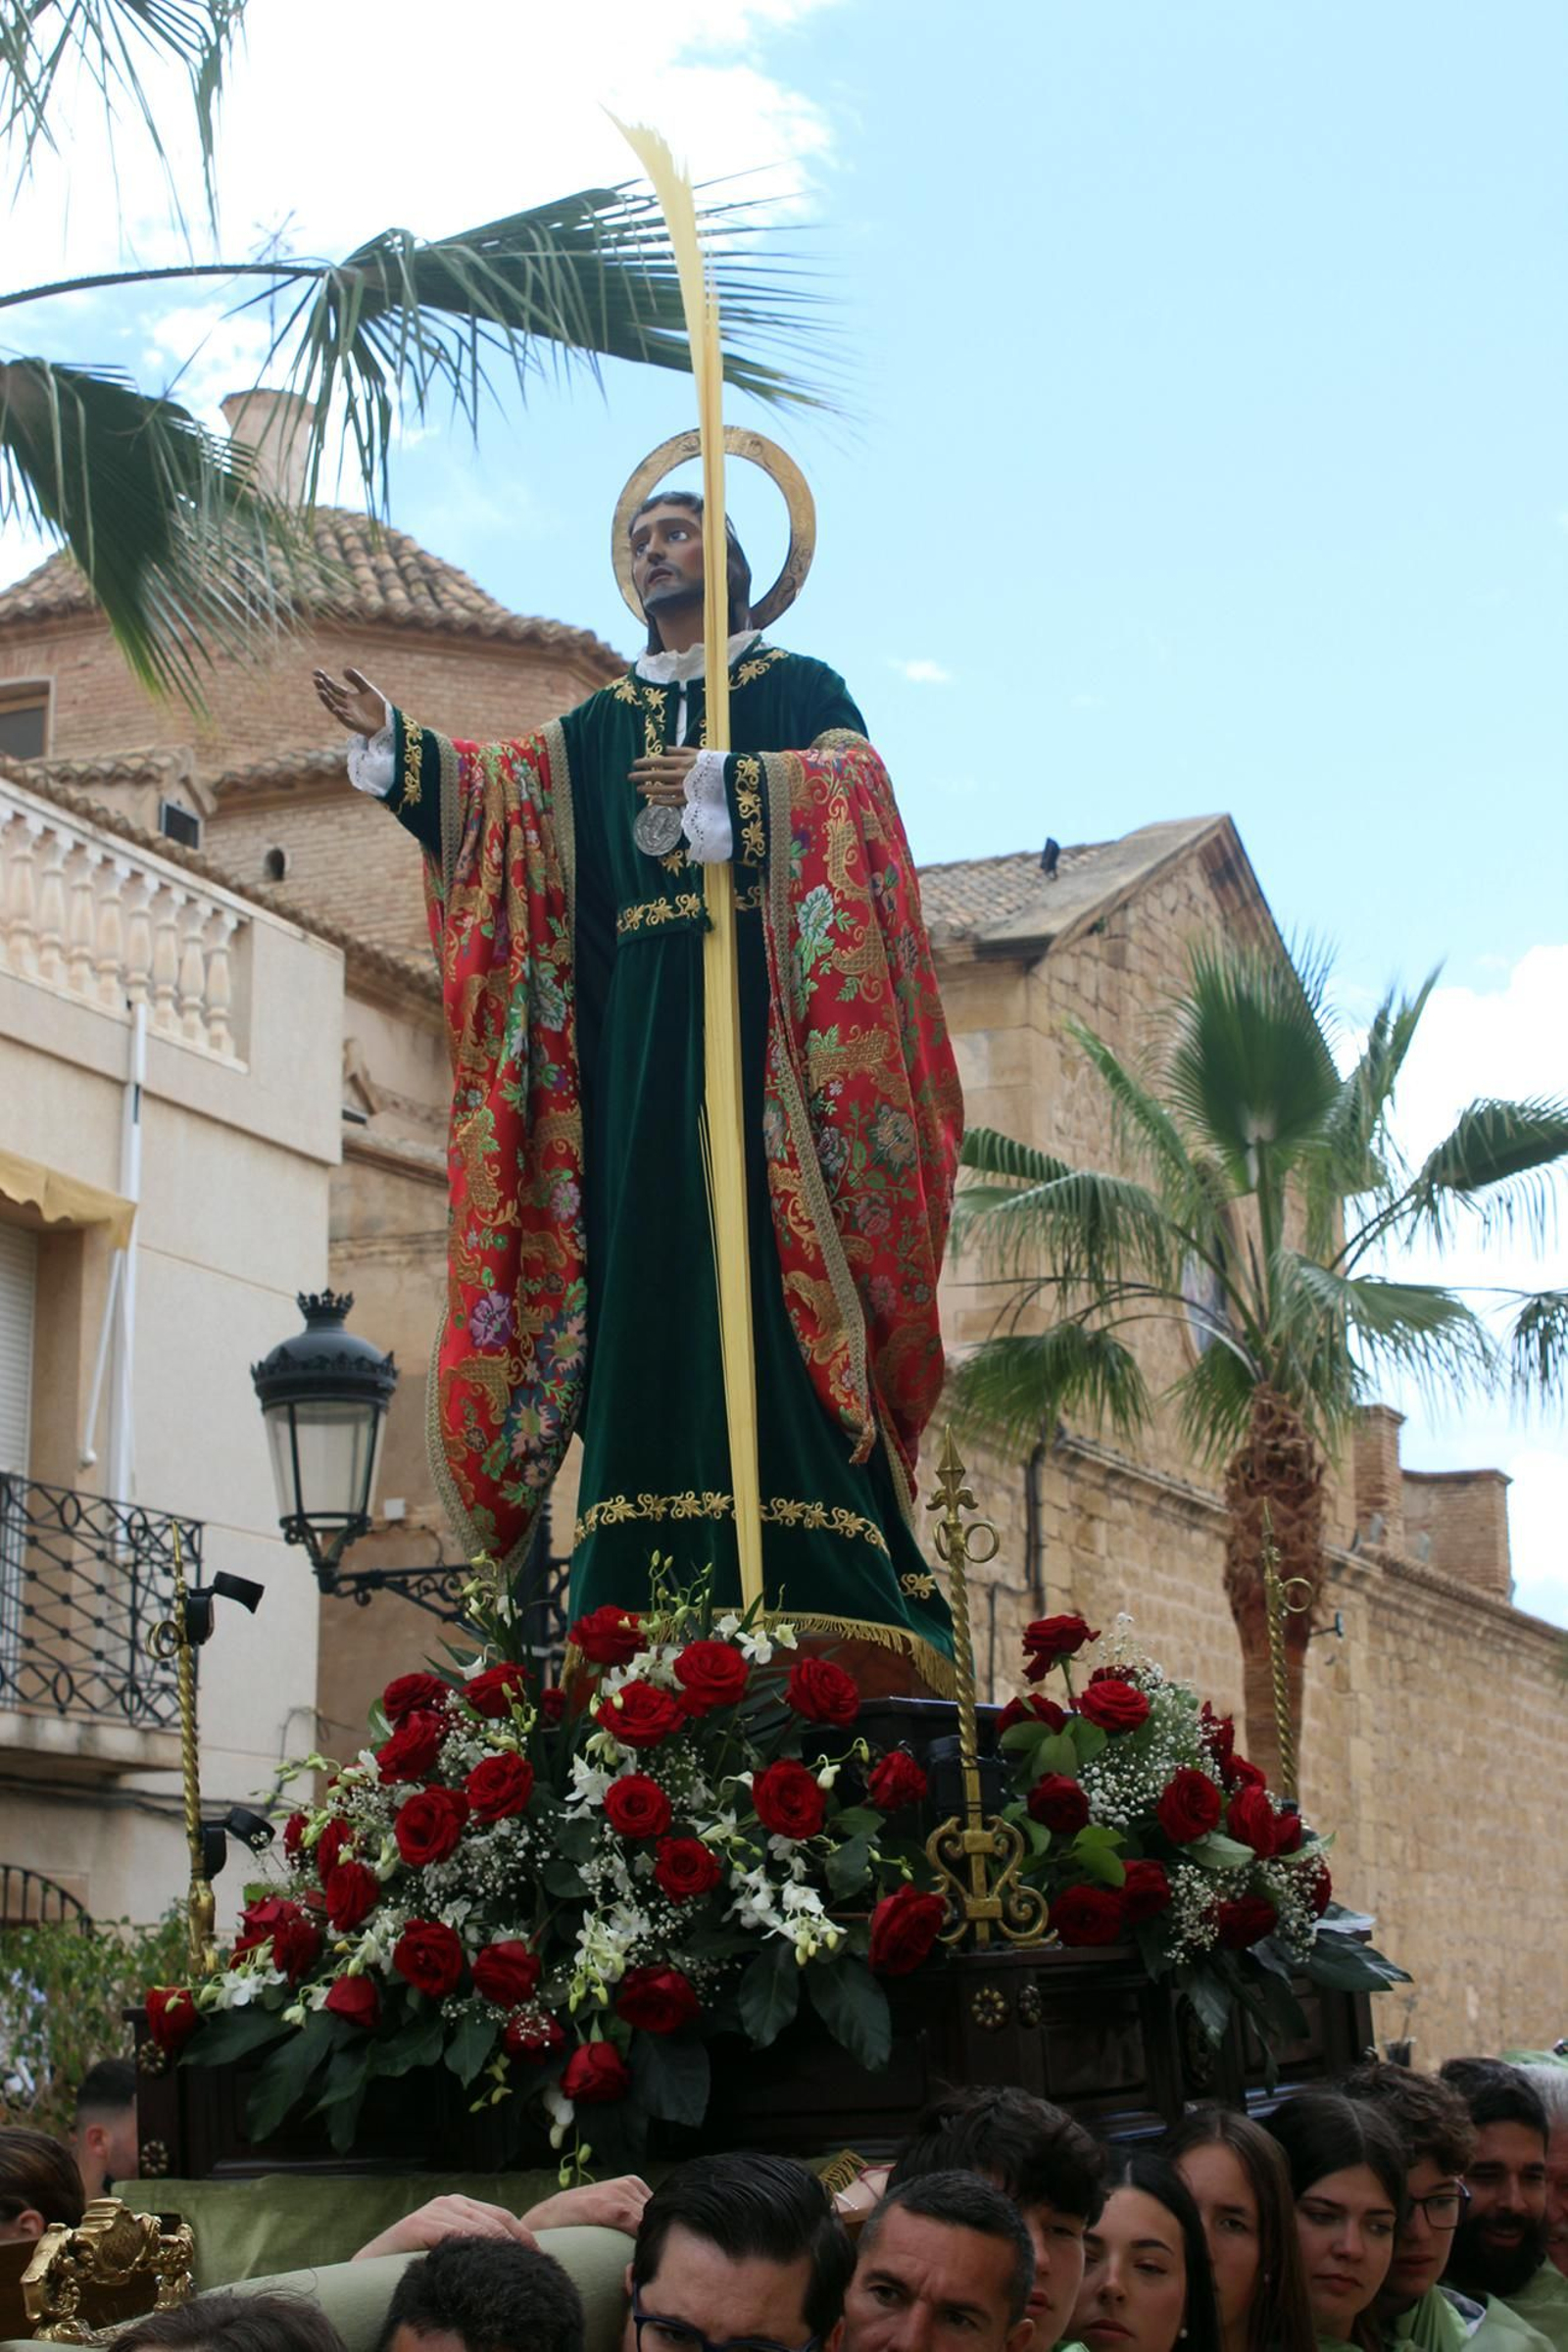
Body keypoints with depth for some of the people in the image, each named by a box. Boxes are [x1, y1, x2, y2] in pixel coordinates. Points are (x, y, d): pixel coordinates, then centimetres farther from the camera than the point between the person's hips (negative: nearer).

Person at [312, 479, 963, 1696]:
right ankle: (657, 1579, -8)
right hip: (633, 1021, 4)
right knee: (648, 1265, -5)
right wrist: (395, 743, -4)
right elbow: (505, 791, 10)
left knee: (758, 1250, -14)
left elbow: (855, 783, -6)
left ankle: (811, 1572, -18)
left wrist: (721, 784, -18)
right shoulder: (601, 722, 24)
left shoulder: (797, 685, 12)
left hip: (757, 1005, -4)